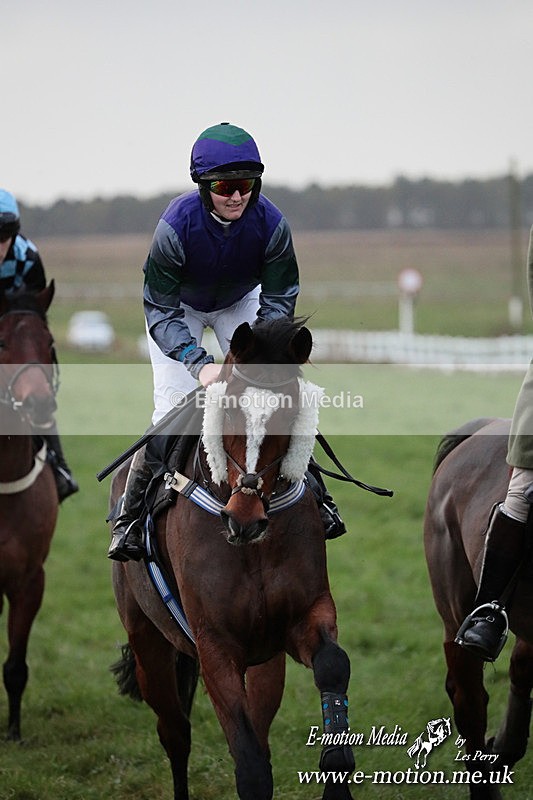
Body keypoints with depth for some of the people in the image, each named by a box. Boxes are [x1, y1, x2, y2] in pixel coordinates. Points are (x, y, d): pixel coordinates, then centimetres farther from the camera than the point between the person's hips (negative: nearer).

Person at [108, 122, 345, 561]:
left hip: (241, 303, 2)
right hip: (180, 309, -2)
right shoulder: (177, 224, -36)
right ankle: (130, 514, 1)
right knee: (174, 412, -13)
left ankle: (313, 494, 8)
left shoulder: (270, 223, -29)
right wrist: (200, 363, -45)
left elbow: (279, 301, -20)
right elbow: (160, 313, -31)